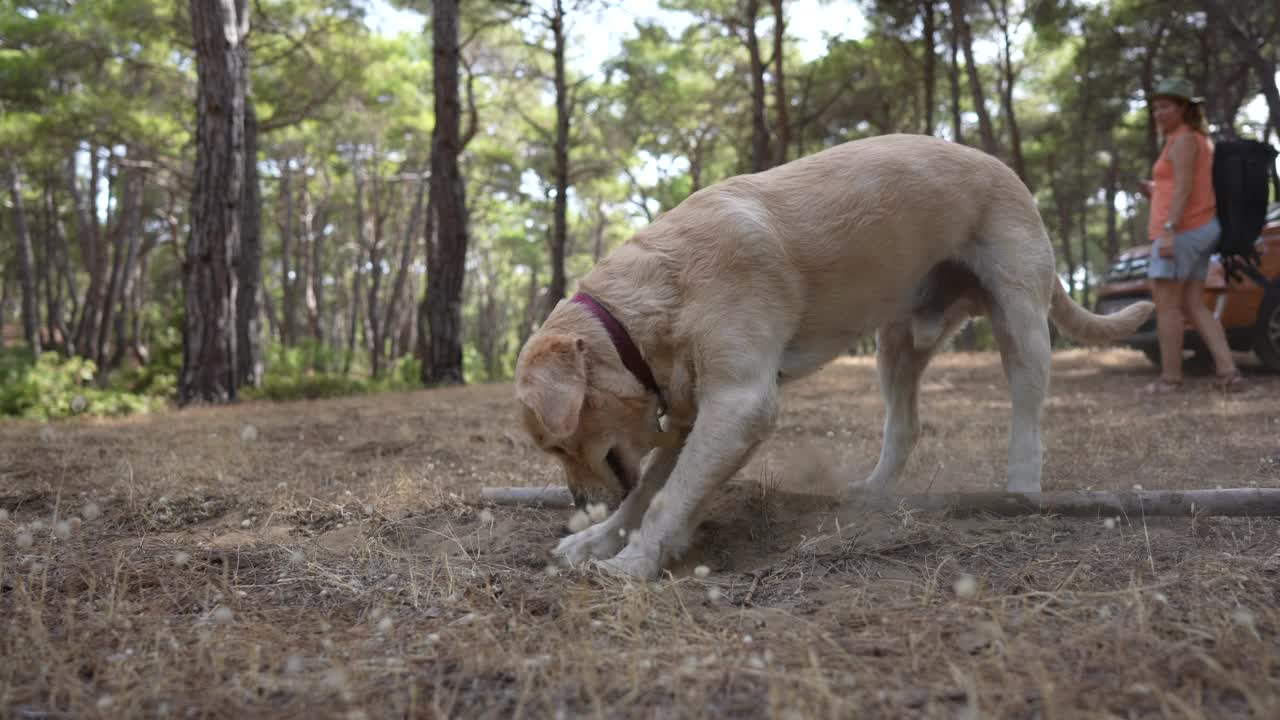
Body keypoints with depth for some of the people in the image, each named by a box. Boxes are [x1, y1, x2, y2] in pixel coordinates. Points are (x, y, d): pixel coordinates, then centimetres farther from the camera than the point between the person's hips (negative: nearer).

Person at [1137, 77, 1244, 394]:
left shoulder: (1183, 140, -9)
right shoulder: (1199, 140, 20)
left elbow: (1184, 188, -19)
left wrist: (1168, 230, -26)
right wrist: (1157, 192, 20)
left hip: (1181, 229, -10)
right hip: (1200, 228, 10)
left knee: (1166, 305, -5)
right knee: (1193, 306, 8)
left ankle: (1170, 377, -3)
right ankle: (1228, 371, 0)